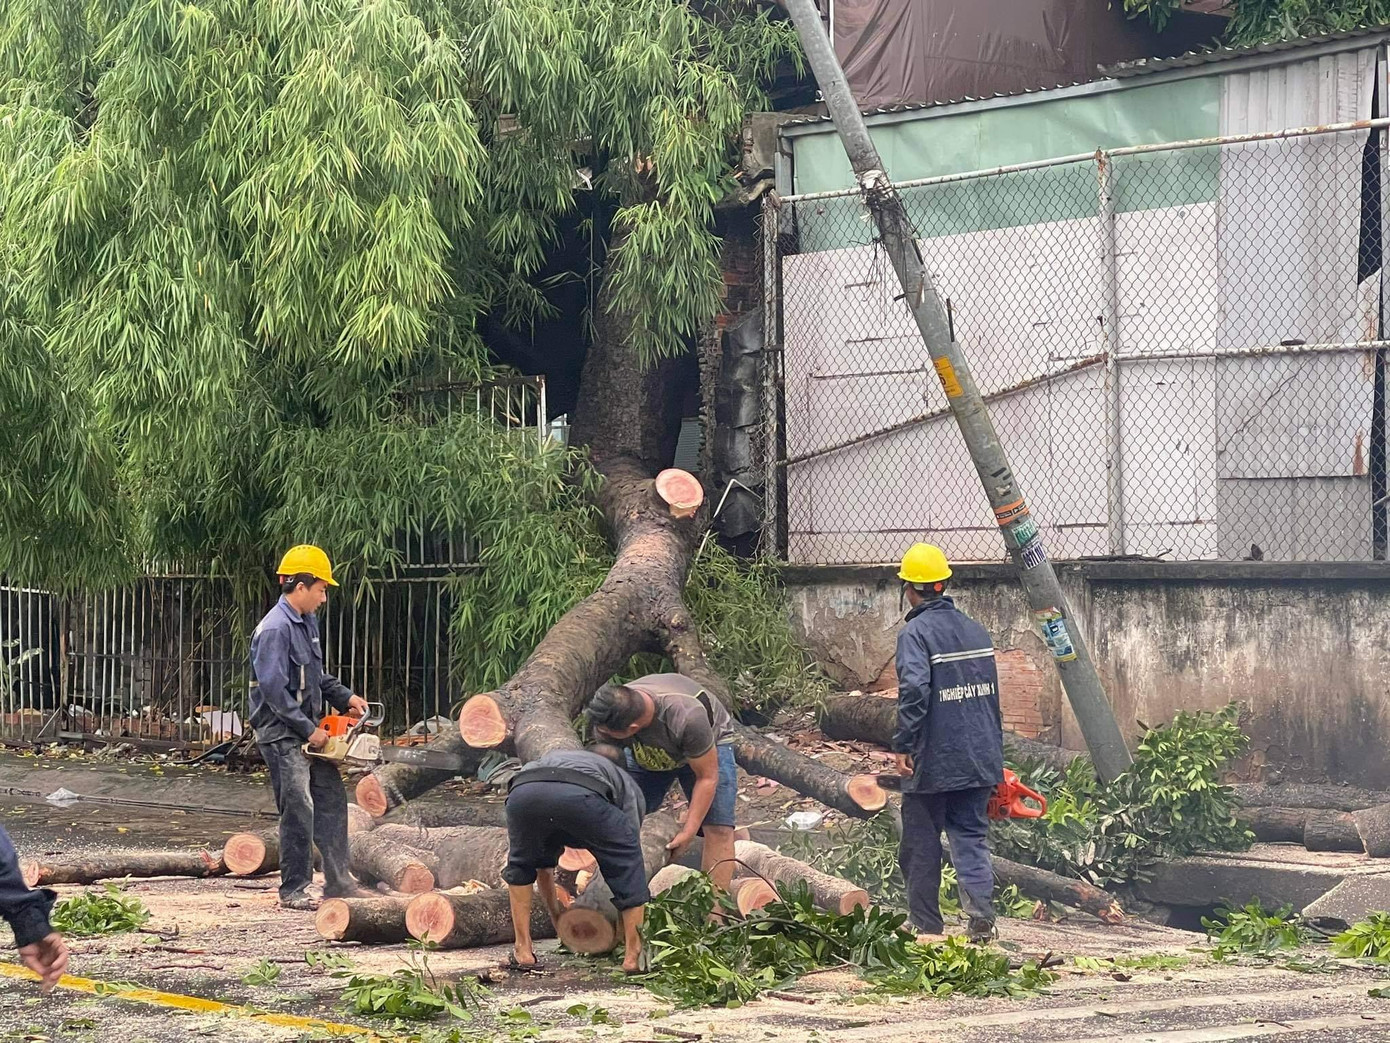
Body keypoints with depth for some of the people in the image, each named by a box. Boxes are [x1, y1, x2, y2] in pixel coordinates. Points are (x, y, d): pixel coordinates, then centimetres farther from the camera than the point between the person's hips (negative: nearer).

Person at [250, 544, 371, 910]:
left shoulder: (307, 623, 11)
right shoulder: (275, 629, -19)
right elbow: (274, 689, -23)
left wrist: (345, 697, 9)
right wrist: (309, 729, -19)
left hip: (309, 732, 10)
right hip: (282, 735, -10)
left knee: (332, 802, 11)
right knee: (299, 812, -7)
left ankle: (338, 881, 18)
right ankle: (293, 890, 2)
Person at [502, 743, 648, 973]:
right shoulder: (625, 784, 41)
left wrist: (555, 914, 65)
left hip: (522, 792, 3)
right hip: (580, 796, -3)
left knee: (522, 863, 34)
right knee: (626, 861, 22)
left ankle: (523, 950, 29)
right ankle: (633, 955, 17)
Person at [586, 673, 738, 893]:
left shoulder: (686, 718, -44)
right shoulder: (609, 713, -31)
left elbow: (707, 777, -30)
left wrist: (688, 833, -28)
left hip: (708, 746, -4)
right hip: (645, 754, 4)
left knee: (718, 830, -19)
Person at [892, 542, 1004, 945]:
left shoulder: (916, 633, -11)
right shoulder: (976, 630, 10)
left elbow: (914, 689, -25)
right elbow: (991, 691, 15)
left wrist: (903, 745, -20)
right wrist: (993, 751, 21)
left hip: (933, 762, -6)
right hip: (979, 758, 6)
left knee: (921, 847, 7)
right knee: (972, 839, 6)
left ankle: (926, 927, 13)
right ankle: (982, 921, -10)